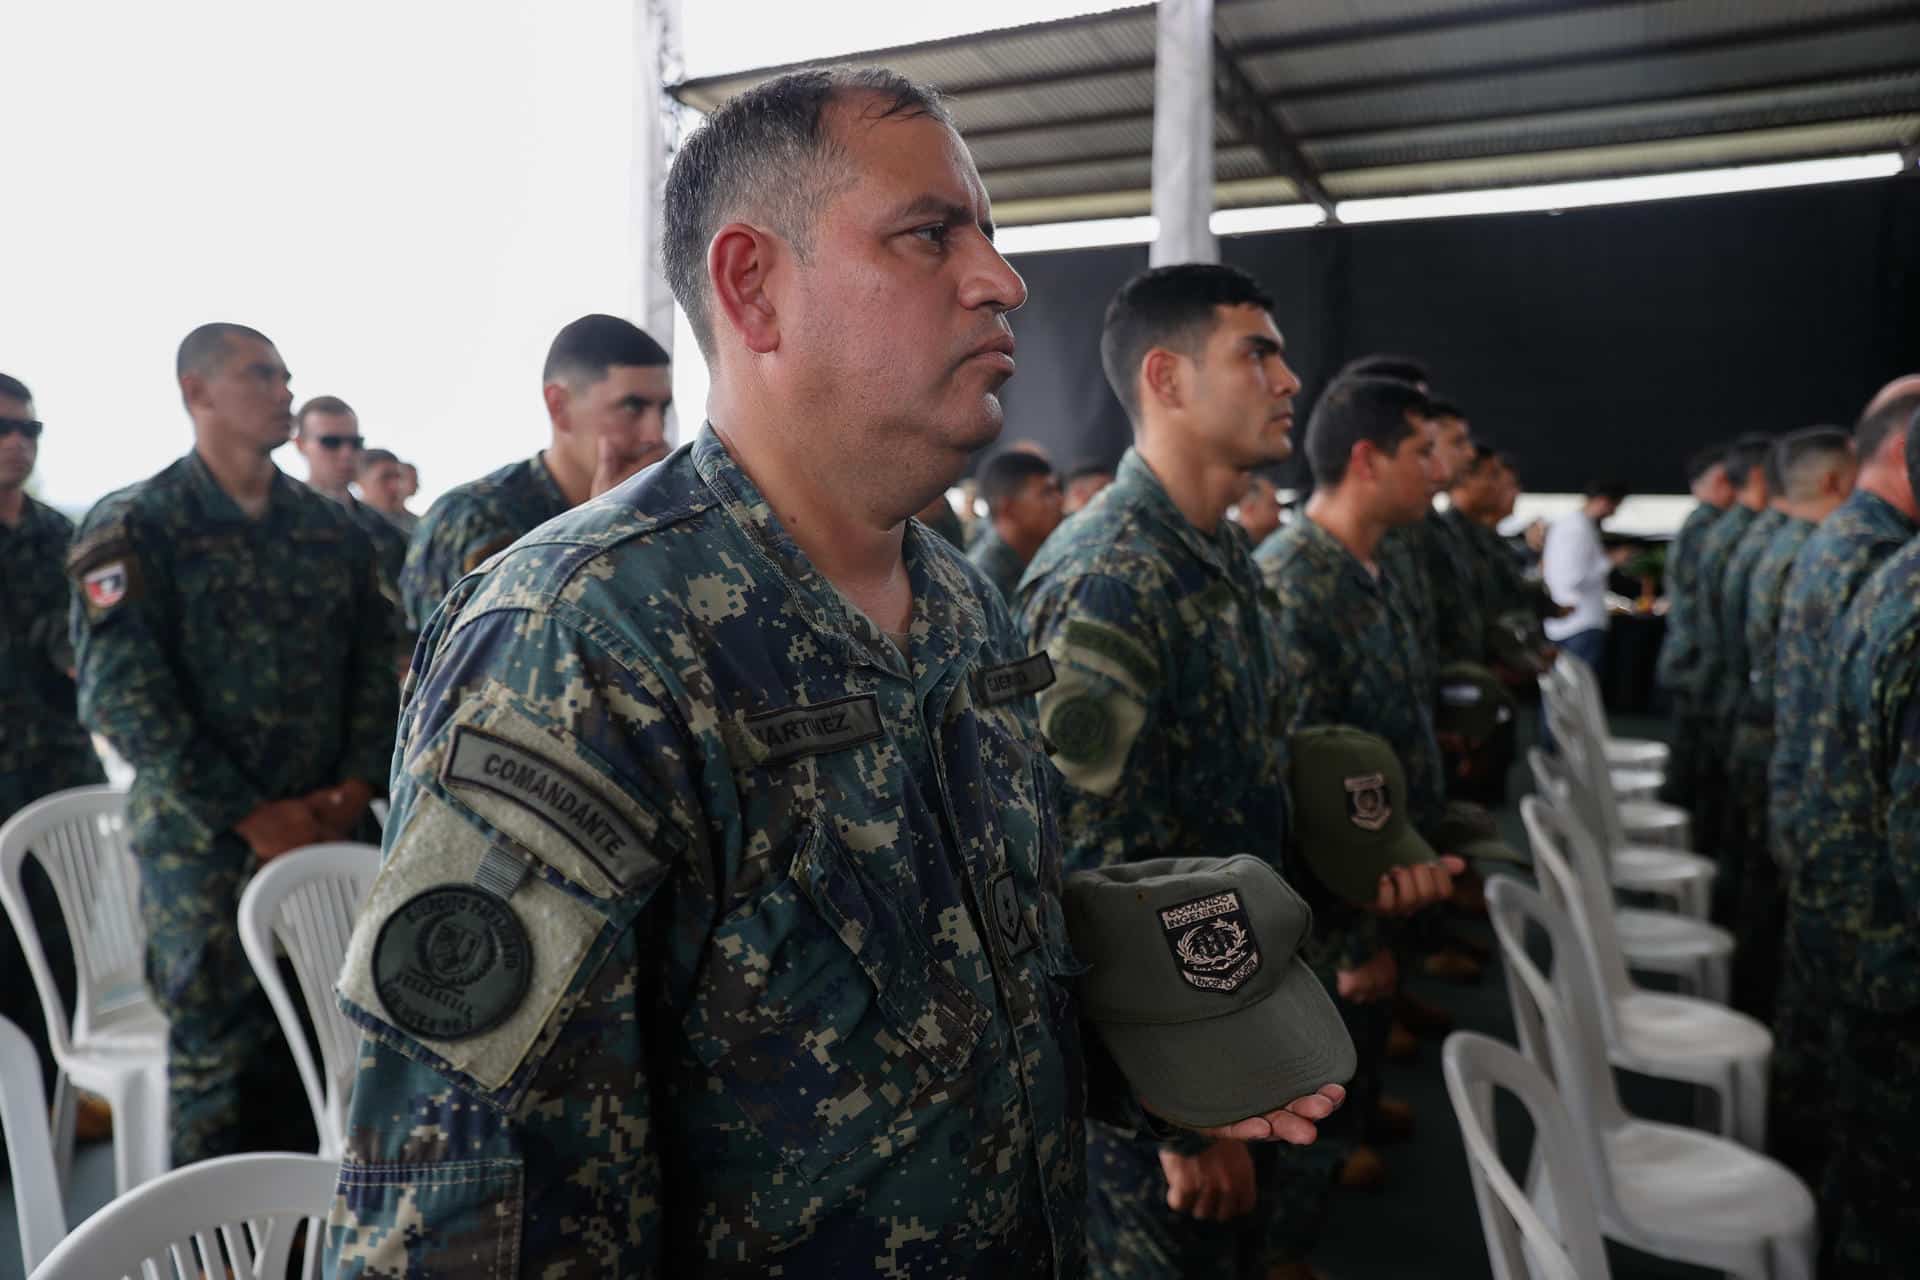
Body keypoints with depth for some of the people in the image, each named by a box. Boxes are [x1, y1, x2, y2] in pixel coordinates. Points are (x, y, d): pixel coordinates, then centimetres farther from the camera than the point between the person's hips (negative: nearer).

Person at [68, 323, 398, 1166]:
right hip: (205, 844, -4)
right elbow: (120, 694, -11)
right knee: (219, 1056, 5)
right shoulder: (135, 526, -4)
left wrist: (354, 786, -5)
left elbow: (375, 660, 9)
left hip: (330, 833, 4)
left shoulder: (330, 527, 10)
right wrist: (250, 815, -14)